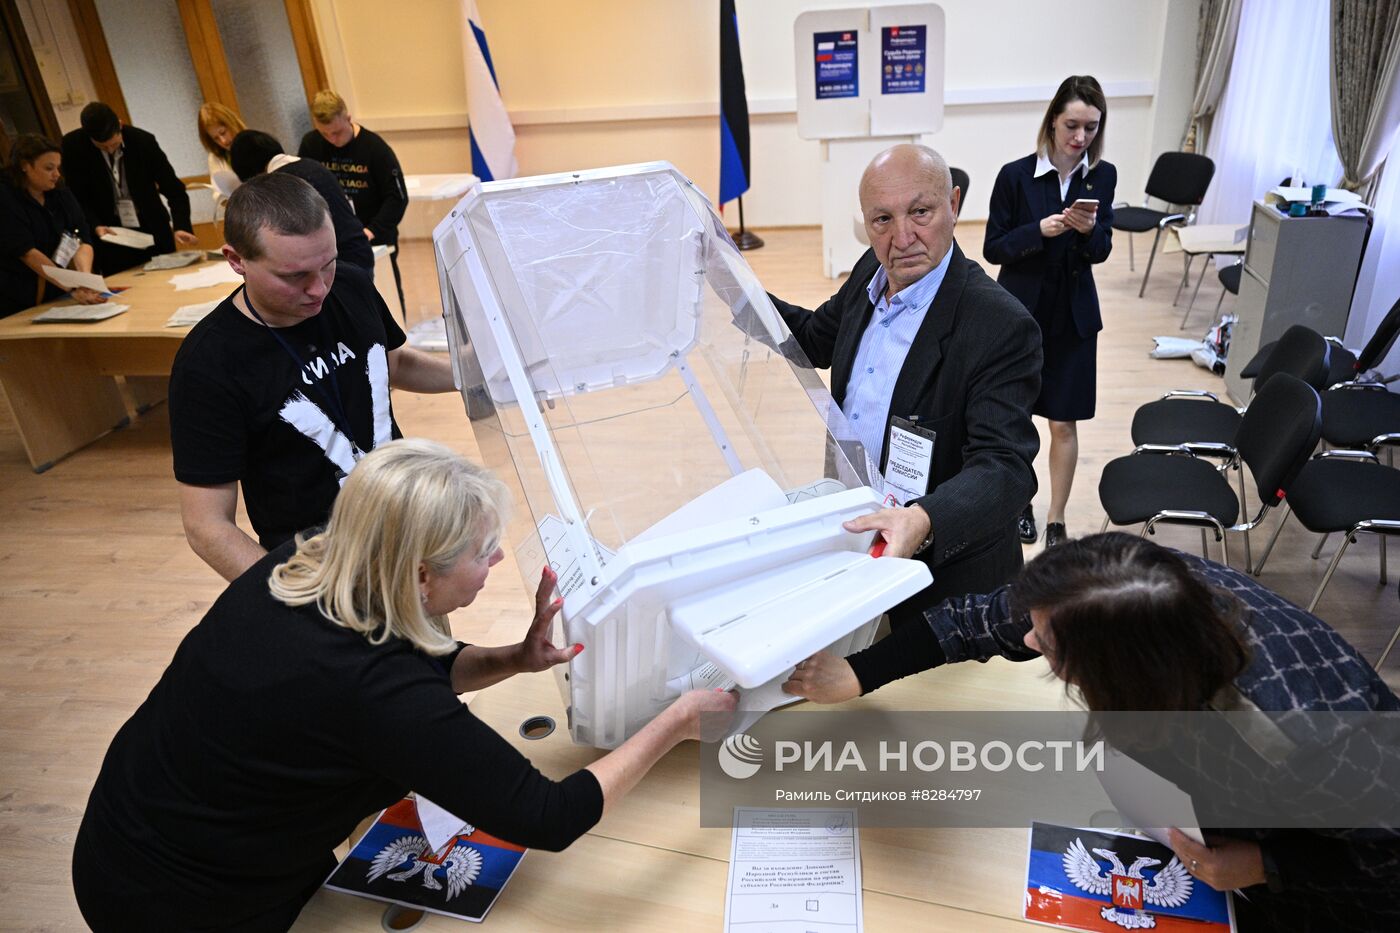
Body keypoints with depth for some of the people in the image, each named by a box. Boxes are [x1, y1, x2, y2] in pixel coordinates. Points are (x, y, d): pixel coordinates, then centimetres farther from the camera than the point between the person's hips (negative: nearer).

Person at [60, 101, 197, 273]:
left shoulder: (144, 141, -11)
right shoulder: (73, 145, -9)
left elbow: (174, 188, -9)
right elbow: (76, 196, -1)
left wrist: (182, 227, -24)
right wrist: (95, 226, -18)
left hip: (153, 232, 0)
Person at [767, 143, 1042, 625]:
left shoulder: (1001, 327, -26)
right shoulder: (871, 273, -3)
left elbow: (1002, 466, -31)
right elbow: (816, 339, 14)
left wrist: (924, 520, -50)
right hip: (853, 531, 7)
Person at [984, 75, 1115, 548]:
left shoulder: (1102, 176, -1)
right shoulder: (1016, 175, -9)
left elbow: (1101, 251, 0)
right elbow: (993, 248, -7)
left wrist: (1088, 228, -22)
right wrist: (1040, 230, -24)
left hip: (1073, 314, 2)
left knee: (1064, 421, 5)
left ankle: (1056, 521, 18)